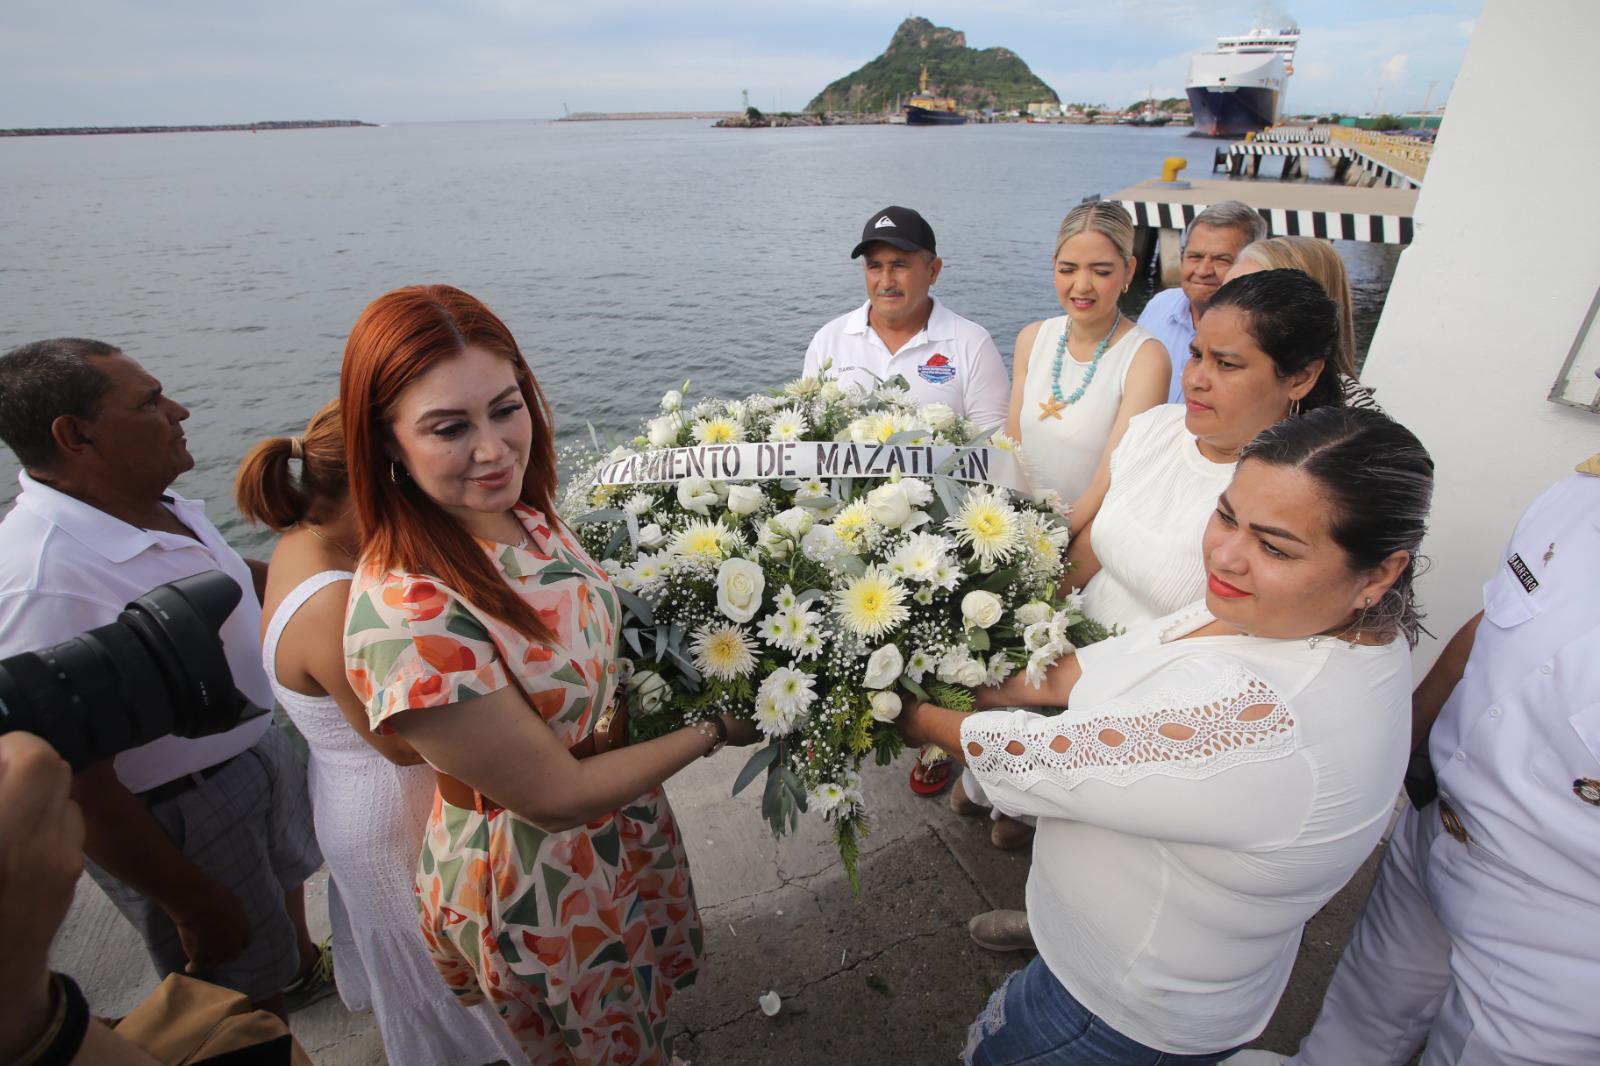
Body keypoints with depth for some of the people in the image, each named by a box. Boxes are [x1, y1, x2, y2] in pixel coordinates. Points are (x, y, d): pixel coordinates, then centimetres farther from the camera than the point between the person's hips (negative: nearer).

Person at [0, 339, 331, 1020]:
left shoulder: (153, 502, -7)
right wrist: (195, 908, -21)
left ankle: (303, 968, 63)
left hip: (255, 745, 9)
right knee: (250, 999, 15)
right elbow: (74, 784, -30)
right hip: (181, 815, -9)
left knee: (287, 876, 34)